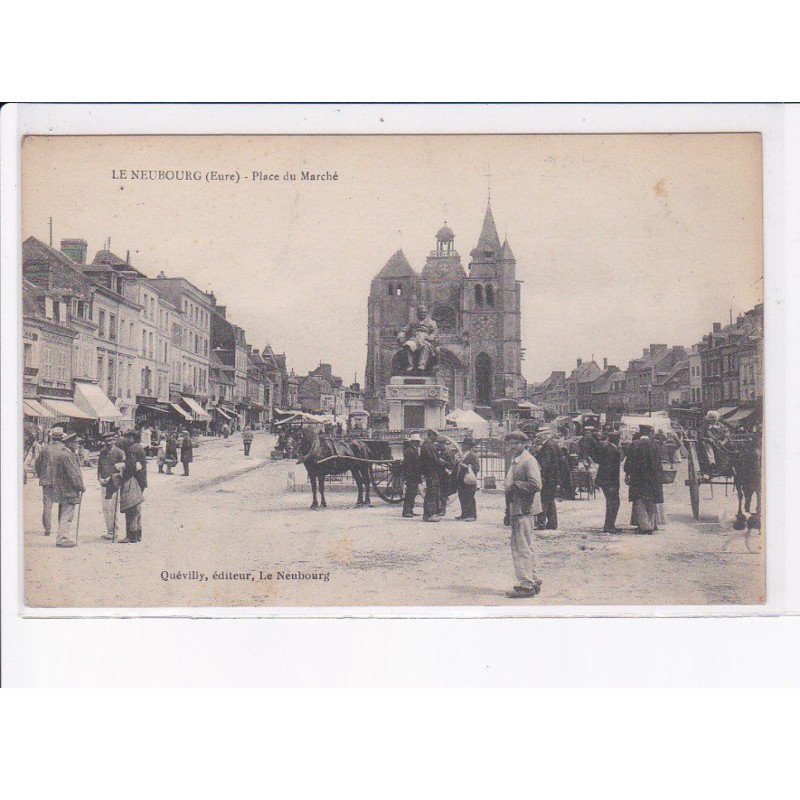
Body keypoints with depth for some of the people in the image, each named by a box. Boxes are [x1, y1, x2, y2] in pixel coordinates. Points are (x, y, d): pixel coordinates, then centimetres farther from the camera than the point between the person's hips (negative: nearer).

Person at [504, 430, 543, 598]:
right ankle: (534, 582, 23)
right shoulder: (515, 462, 19)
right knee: (528, 548, 15)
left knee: (522, 549, -9)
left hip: (525, 512, -10)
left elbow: (536, 485, -23)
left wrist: (515, 486, -18)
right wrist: (508, 512, 23)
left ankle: (527, 586, -5)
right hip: (517, 512, 10)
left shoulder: (529, 461, -12)